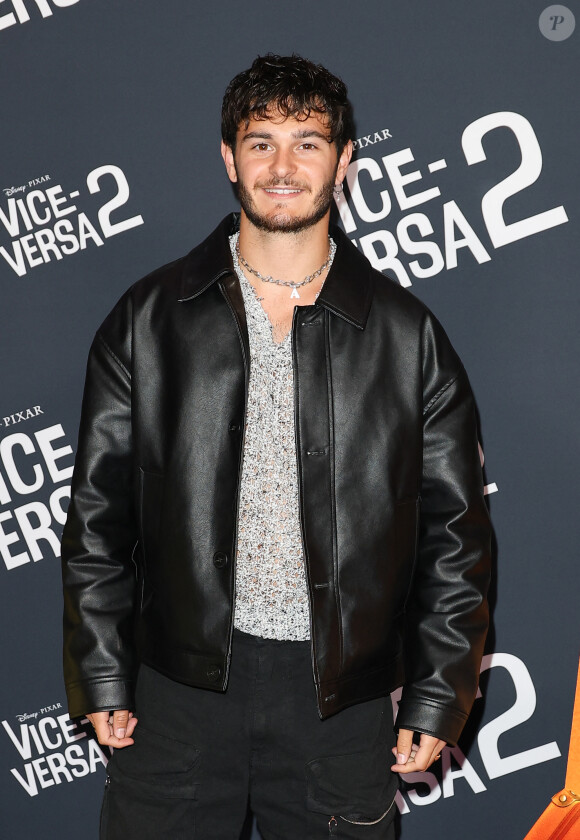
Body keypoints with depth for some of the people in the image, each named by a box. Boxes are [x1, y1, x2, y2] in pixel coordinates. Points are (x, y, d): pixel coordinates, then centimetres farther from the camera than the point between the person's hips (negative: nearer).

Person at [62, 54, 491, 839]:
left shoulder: (408, 333, 1)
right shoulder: (148, 318, 2)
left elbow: (455, 534, 3)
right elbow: (99, 513, 3)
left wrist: (439, 701, -1)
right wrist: (103, 679, 0)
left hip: (341, 694, 0)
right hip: (181, 681, 0)